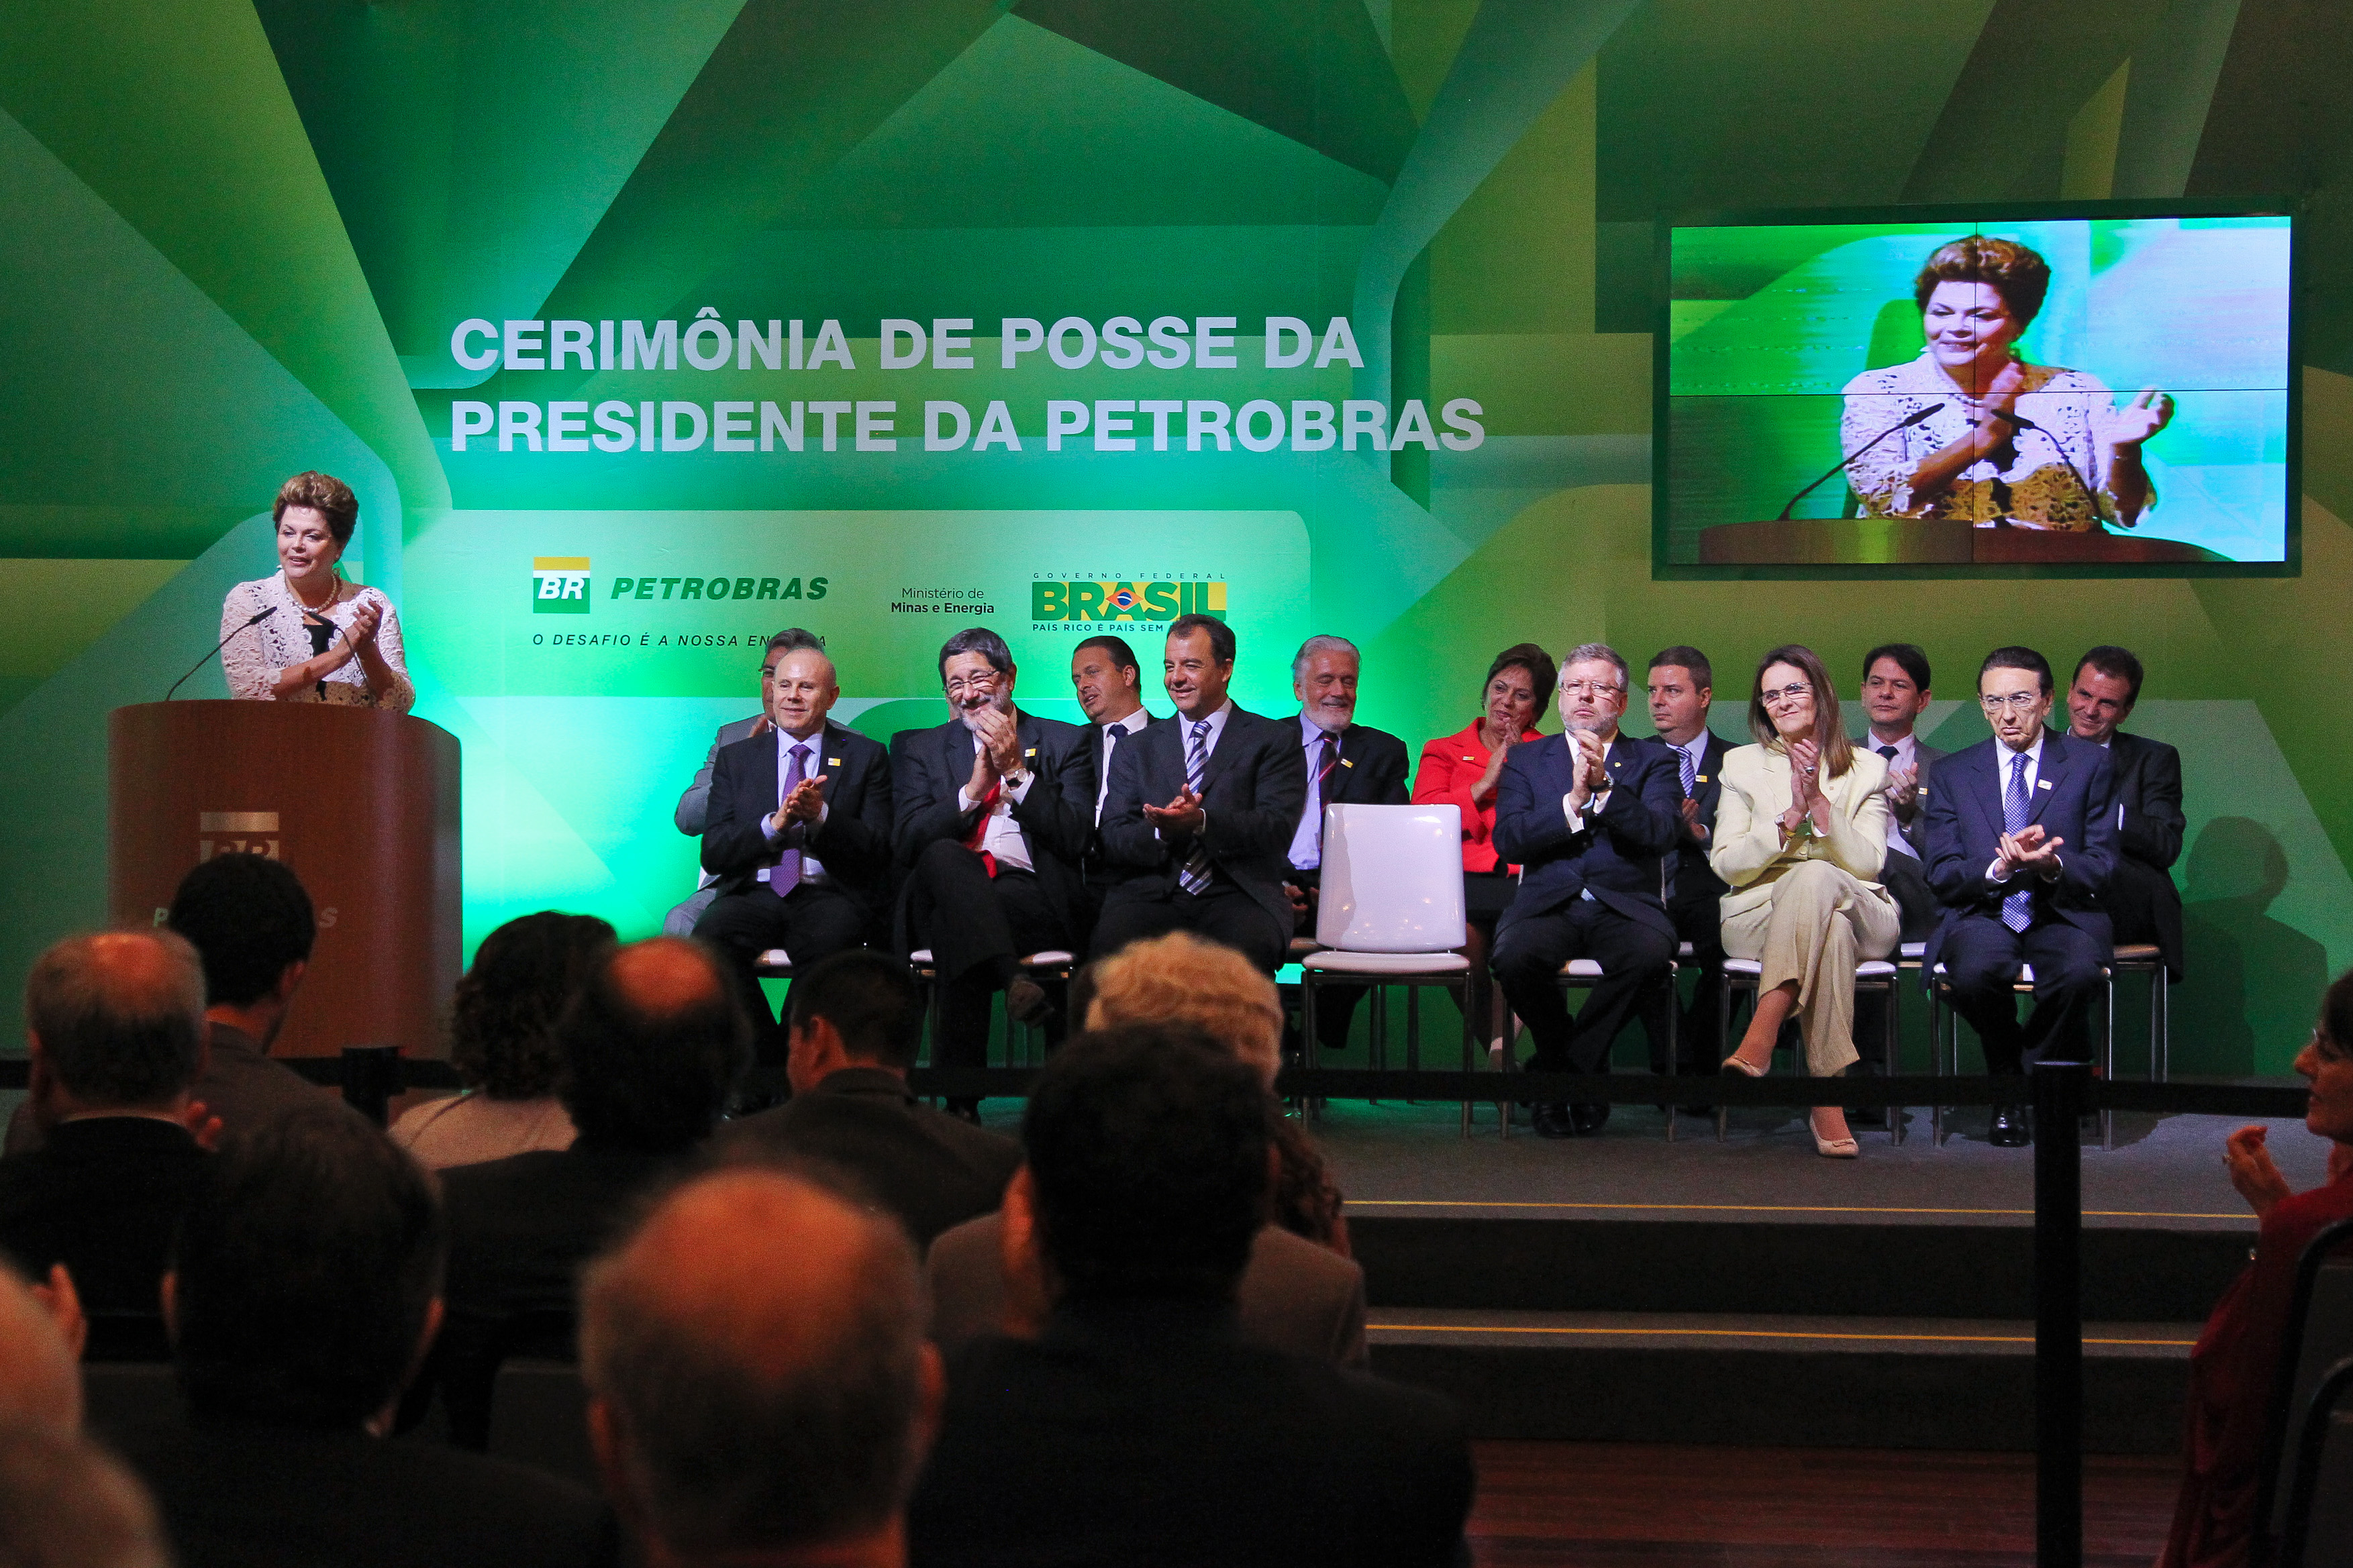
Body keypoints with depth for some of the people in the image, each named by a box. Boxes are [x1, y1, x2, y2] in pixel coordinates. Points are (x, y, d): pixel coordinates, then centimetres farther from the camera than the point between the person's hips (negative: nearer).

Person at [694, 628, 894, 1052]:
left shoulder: (867, 756, 13)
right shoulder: (736, 757, 18)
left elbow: (878, 852, 4)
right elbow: (712, 853, 7)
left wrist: (820, 817, -14)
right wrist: (774, 824, -11)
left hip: (830, 894, -2)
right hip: (755, 893, 2)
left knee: (826, 943, -37)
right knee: (709, 938, -32)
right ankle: (773, 1060, -23)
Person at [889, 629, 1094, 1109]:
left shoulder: (1065, 743, 19)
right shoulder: (918, 748, 24)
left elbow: (1075, 840, 4)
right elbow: (905, 843, 8)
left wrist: (1017, 771, -3)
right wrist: (972, 791, -3)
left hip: (1033, 896, -1)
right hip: (942, 893, 1)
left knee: (961, 931, -36)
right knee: (944, 856, -37)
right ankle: (1011, 981, -56)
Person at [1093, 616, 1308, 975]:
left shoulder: (1275, 740, 12)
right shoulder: (1136, 749, 22)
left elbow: (1278, 828, -2)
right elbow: (1113, 840, 11)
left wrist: (1201, 821, -19)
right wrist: (1160, 833, -12)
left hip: (1238, 895, -2)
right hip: (1153, 893, 2)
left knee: (1248, 946, -37)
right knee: (1111, 943, -33)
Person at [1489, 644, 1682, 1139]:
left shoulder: (1652, 761, 14)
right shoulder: (1526, 759, 17)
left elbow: (1662, 833, -5)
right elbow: (1508, 839, 1)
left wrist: (1605, 787, -16)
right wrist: (1573, 801, -11)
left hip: (1625, 905, 0)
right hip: (1547, 904, 0)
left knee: (1651, 953, -35)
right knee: (1515, 955, -34)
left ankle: (1565, 1066, -11)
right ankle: (1575, 1068, -5)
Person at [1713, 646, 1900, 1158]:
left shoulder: (1867, 768, 13)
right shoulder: (1742, 764, 14)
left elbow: (1867, 865, -1)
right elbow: (1727, 864, 2)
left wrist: (1820, 801, -13)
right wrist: (1789, 819, -13)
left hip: (1858, 914, 0)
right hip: (1757, 917, 0)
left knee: (1816, 878, -38)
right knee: (1829, 930, -38)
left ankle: (1760, 1039, -49)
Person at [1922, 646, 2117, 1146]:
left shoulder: (2089, 764, 9)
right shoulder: (1953, 773, 12)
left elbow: (2100, 865, 3)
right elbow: (1941, 875, 3)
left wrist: (2052, 867, -19)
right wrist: (1999, 869, -17)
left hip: (2062, 913, 0)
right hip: (1984, 914, 1)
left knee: (2079, 973, -36)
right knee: (1976, 972, -35)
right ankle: (2009, 1087, -6)